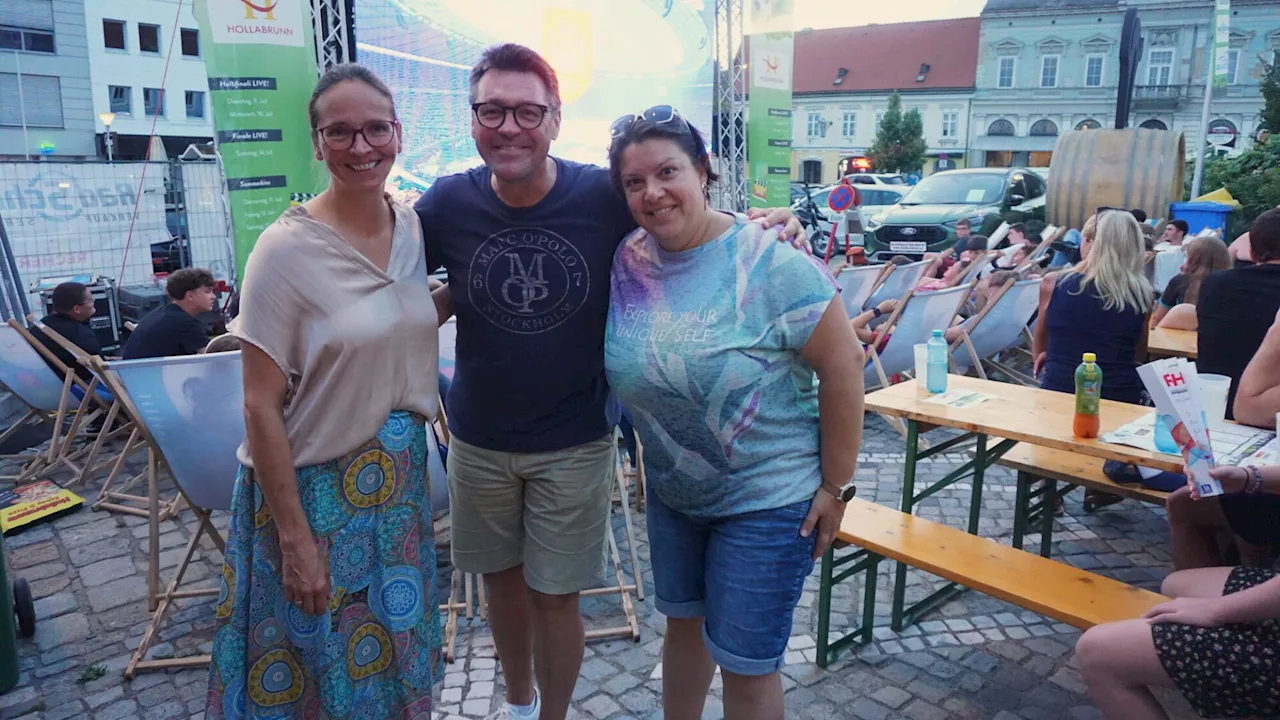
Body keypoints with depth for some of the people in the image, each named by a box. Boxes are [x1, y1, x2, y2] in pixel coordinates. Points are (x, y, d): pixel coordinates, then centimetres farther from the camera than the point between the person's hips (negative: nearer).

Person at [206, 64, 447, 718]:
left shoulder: (413, 228, -1)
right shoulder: (287, 248, -18)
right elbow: (261, 406, -16)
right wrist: (295, 537, -15)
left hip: (400, 480, 5)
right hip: (314, 490, -5)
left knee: (396, 658, 21)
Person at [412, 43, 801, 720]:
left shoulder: (606, 197, -15)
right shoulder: (447, 205, -10)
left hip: (574, 444, -2)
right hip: (478, 441, 3)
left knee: (554, 595, 9)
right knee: (502, 579, 20)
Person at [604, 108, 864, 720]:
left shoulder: (769, 260, -21)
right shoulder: (626, 262, -6)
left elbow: (843, 365, -17)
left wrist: (836, 487, -14)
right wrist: (651, 456, 6)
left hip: (769, 498, -5)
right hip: (671, 488, 5)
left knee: (745, 663, 6)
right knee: (683, 622, 24)